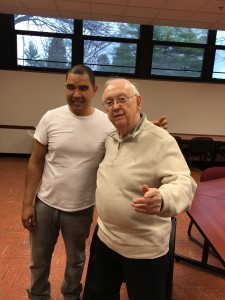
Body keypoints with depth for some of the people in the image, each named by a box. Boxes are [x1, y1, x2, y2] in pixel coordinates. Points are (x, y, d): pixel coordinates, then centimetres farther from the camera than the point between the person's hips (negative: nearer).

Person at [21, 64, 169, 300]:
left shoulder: (108, 124, -11)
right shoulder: (50, 118, -8)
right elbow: (35, 163, -3)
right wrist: (27, 203, -3)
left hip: (81, 209, -1)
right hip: (44, 204, 1)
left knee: (76, 260, 23)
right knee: (39, 260, 22)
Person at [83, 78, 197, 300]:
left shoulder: (161, 141, -20)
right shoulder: (109, 139, 3)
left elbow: (185, 184, -32)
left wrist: (162, 199, -52)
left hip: (144, 248, -6)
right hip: (105, 238, 7)